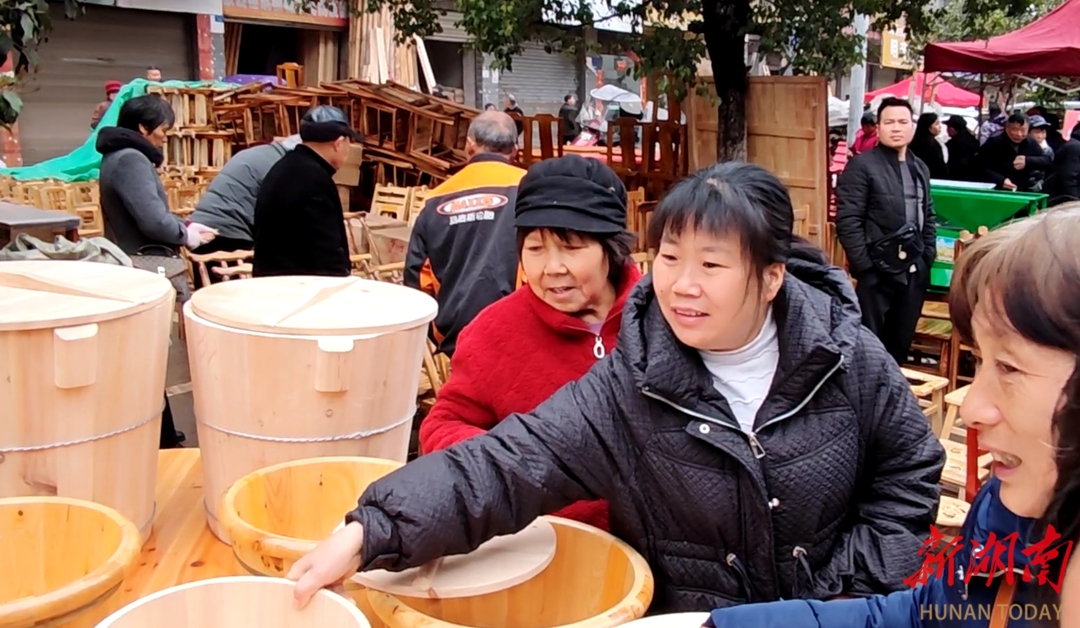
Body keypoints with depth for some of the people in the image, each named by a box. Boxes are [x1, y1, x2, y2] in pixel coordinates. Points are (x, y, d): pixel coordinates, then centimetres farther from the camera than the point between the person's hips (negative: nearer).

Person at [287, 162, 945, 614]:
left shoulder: (846, 355, -11)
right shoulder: (625, 391, -15)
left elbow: (910, 470, 2)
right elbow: (506, 465, -22)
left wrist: (856, 588, -6)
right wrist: (367, 535, -33)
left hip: (828, 606, 2)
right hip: (688, 611, -1)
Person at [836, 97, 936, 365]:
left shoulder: (920, 168, 14)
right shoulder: (862, 165, -8)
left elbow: (928, 216, 21)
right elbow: (847, 221, -13)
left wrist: (928, 256, 9)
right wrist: (863, 266, -16)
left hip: (914, 269, 7)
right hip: (879, 269, -6)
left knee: (901, 342, 13)